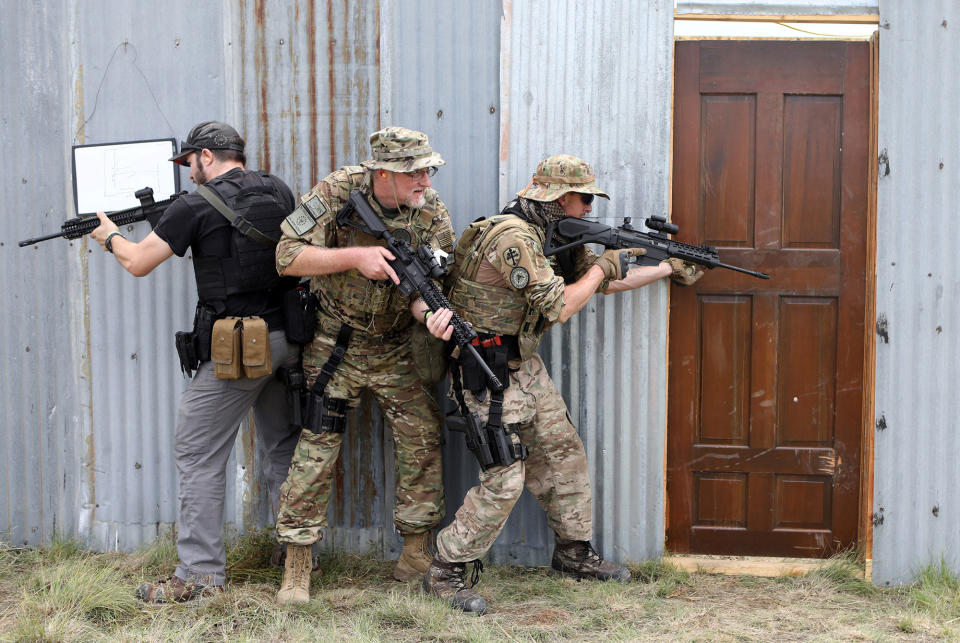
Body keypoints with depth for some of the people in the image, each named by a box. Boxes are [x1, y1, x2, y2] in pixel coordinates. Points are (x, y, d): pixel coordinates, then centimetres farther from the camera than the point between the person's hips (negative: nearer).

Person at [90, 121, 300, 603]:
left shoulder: (196, 206, -9)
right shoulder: (280, 192, 7)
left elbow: (137, 263, -1)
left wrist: (110, 236, 21)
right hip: (289, 341, 7)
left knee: (198, 454, 1)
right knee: (282, 447, 18)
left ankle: (200, 573, 0)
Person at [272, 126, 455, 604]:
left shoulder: (431, 214, -8)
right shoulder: (338, 193, -16)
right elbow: (288, 256, -19)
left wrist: (433, 312, -37)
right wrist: (355, 256, -30)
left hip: (397, 350, 3)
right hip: (334, 346, -3)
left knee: (423, 438, 2)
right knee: (317, 446, -5)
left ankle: (417, 553, 17)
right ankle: (297, 565, 5)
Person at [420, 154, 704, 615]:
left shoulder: (556, 238, 9)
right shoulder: (512, 237, -22)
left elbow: (608, 282, 17)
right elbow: (559, 307, -22)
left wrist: (670, 268, 17)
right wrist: (602, 268, -9)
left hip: (525, 367, 10)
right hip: (487, 373, -10)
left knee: (564, 454, 14)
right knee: (504, 479, -12)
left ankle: (574, 552, 30)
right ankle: (445, 572, 0)